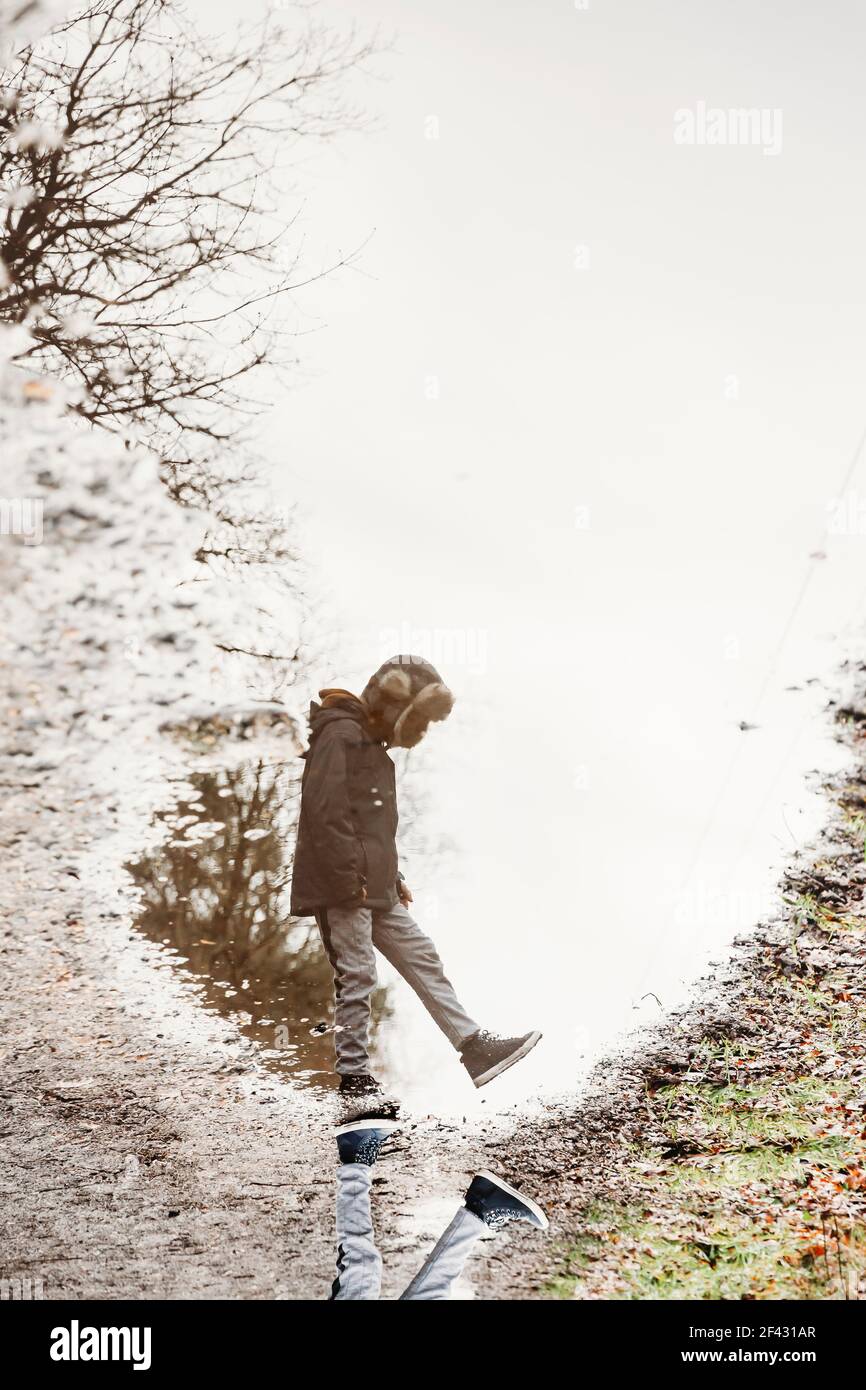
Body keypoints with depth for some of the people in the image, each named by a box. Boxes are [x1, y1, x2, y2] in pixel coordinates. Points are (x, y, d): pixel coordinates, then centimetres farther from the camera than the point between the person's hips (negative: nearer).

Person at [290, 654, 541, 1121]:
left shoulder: (372, 744, 22)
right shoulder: (340, 735, -11)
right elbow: (325, 811, -22)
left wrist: (392, 877, 18)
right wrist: (349, 878, -21)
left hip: (375, 889, 10)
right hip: (343, 890, -10)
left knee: (422, 958, 8)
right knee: (356, 977, -7)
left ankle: (475, 1048, 11)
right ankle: (355, 1086, 0)